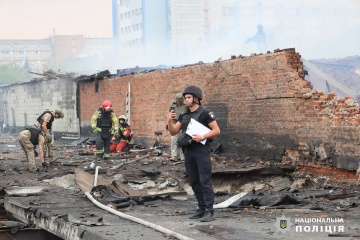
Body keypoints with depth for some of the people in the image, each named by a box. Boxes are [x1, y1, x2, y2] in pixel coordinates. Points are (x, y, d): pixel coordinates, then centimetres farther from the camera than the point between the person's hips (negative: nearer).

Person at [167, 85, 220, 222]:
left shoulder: (205, 113, -5)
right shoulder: (184, 116, 14)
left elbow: (216, 130, -8)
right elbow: (173, 132, 14)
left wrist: (202, 137, -20)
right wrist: (169, 121, -5)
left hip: (202, 150, -7)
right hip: (188, 151, 7)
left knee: (205, 181, -9)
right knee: (194, 182, 9)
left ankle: (209, 212, -9)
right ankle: (201, 208, 17)